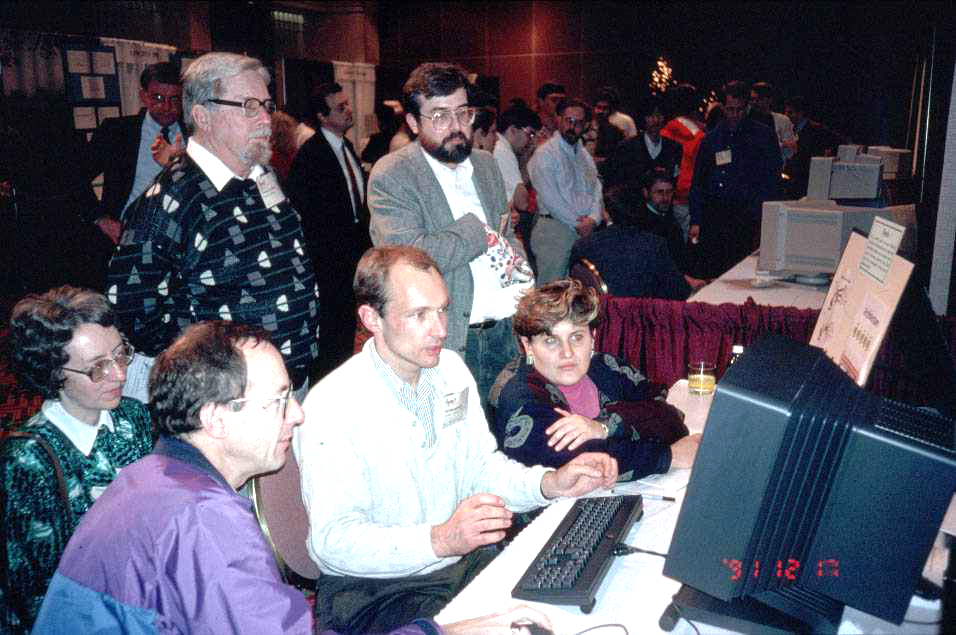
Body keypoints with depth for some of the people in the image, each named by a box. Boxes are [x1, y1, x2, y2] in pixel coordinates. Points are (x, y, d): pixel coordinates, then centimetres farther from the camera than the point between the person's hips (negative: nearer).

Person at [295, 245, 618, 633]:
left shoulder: (452, 370, 3)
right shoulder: (330, 408, -20)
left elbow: (481, 464, 9)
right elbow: (334, 540, -25)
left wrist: (551, 484, -9)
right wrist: (441, 539, -38)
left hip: (465, 559, 7)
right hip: (373, 591, -6)